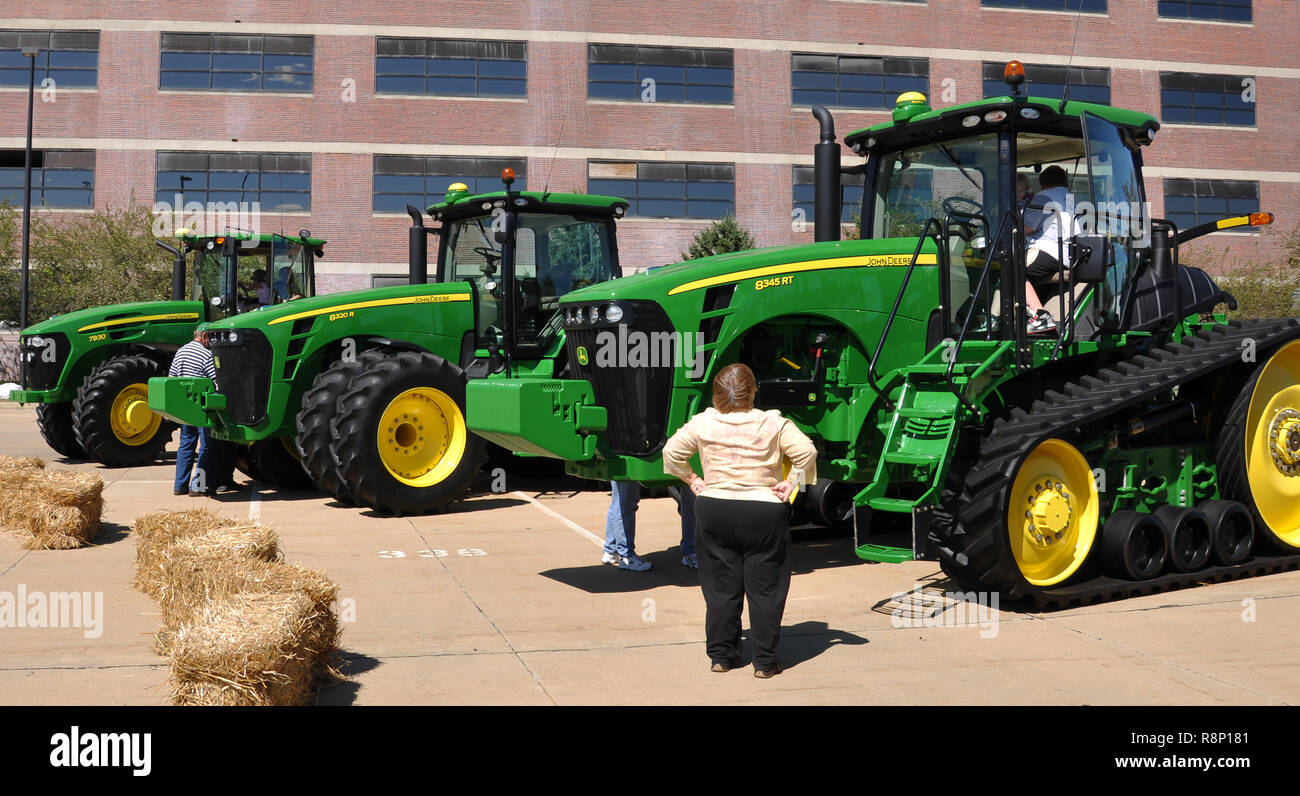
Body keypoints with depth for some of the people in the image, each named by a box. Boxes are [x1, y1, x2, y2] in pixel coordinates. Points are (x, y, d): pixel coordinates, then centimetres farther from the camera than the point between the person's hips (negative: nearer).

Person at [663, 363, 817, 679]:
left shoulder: (702, 423, -1)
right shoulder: (773, 424, -6)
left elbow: (671, 451, 2)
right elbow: (807, 451, -11)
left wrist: (692, 479, 10)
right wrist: (791, 483, -2)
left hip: (713, 510, 2)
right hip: (765, 513, -2)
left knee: (721, 587, 11)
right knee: (765, 589, 6)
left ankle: (721, 655, 16)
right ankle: (765, 660, 8)